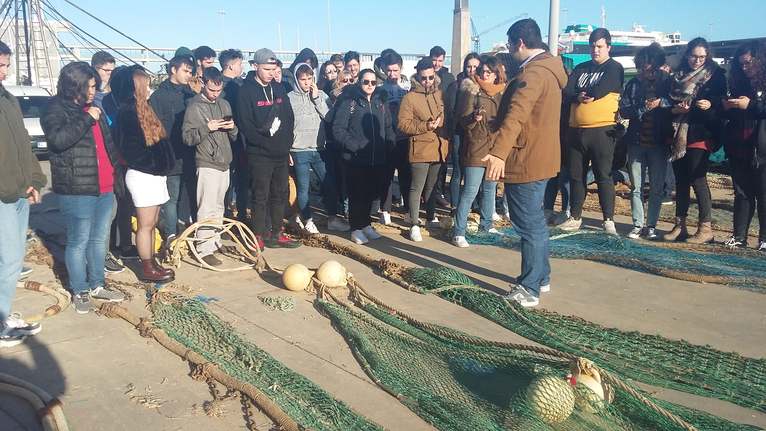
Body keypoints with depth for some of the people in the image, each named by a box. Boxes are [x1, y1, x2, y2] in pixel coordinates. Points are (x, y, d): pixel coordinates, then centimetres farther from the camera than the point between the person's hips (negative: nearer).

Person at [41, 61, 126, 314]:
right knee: (79, 242, 1)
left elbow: (108, 142, 25)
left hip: (104, 188, 7)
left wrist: (117, 169, 24)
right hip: (77, 191, -7)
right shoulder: (56, 110, -6)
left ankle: (97, 285, 28)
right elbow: (58, 138, -26)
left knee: (99, 239, 15)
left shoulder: (93, 108, 16)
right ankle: (80, 291, 14)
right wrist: (87, 119, -21)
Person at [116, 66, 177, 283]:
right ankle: (147, 269, 7)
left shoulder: (142, 109, 16)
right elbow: (129, 148, -19)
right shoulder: (128, 111, -13)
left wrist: (163, 165, 10)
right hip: (143, 175, -9)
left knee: (152, 223, 14)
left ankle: (151, 262, 23)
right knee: (146, 224, -1)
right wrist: (153, 165, -13)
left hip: (154, 174, 9)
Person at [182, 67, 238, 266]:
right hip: (207, 165, -6)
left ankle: (216, 242, 25)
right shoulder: (195, 106, -4)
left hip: (224, 163, 6)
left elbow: (233, 137, 18)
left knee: (218, 207, 15)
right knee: (207, 210, -8)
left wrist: (232, 128, -4)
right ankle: (204, 250, -4)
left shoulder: (224, 104, 13)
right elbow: (187, 137, -9)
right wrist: (207, 128, -21)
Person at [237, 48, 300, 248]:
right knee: (261, 196, 0)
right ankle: (260, 236, 9)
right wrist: (265, 143, -15)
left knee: (280, 194, 11)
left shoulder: (279, 89, 11)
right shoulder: (247, 91, -6)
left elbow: (289, 118, 13)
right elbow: (245, 125, -12)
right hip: (259, 154, -6)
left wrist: (286, 144, 2)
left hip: (281, 153, 6)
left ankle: (277, 234, 22)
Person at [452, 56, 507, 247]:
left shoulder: (502, 92, 10)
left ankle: (486, 224, 32)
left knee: (490, 189, 16)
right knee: (470, 191, -9)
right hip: (476, 147, -6)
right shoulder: (473, 90, -5)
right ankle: (458, 233, -4)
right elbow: (462, 120, -8)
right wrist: (474, 118, -28)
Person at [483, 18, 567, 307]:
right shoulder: (548, 68, 14)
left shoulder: (533, 72, -19)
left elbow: (516, 115, -36)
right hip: (539, 158, 10)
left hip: (526, 160, -10)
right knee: (535, 222, 19)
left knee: (530, 226, -4)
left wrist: (498, 153, -46)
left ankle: (529, 291, 4)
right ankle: (541, 278, 31)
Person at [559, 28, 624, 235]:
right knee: (576, 176, 10)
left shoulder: (614, 68, 2)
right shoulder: (581, 68, 17)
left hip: (602, 130, -5)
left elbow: (600, 90, -14)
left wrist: (581, 94, 1)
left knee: (604, 176, -3)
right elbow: (566, 93, 4)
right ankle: (575, 217, 19)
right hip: (576, 130, 5)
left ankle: (609, 220, 3)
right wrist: (579, 97, -15)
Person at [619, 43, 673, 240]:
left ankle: (651, 225, 11)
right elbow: (624, 110, 1)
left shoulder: (667, 82, 5)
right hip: (636, 142, 1)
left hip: (659, 143, -1)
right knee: (636, 187, 4)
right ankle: (637, 225, 10)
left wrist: (661, 103, -15)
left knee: (656, 188, 3)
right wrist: (643, 108, -14)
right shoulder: (634, 84, 7)